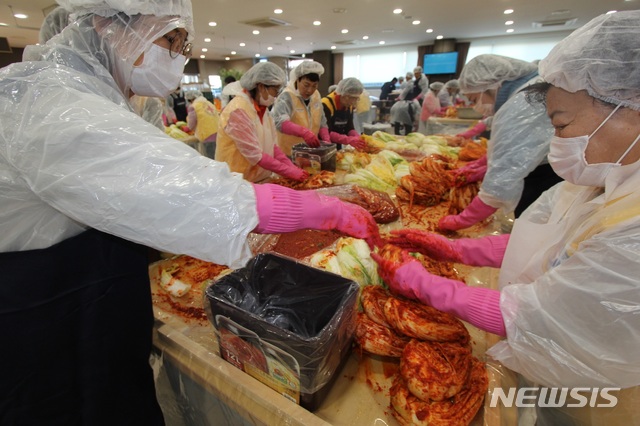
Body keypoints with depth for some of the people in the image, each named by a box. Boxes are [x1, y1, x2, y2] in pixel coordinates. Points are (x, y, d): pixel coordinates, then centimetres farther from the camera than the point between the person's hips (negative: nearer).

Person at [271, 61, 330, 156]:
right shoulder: (286, 96, -17)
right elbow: (280, 122, -34)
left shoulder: (316, 95, 2)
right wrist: (303, 132, -48)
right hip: (289, 154, -6)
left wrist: (326, 140, -8)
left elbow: (322, 122, 10)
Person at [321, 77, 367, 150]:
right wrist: (349, 140, -35)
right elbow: (326, 132, -25)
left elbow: (350, 128, 5)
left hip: (337, 148, 6)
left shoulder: (349, 106, 3)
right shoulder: (326, 105, -19)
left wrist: (358, 138, -17)